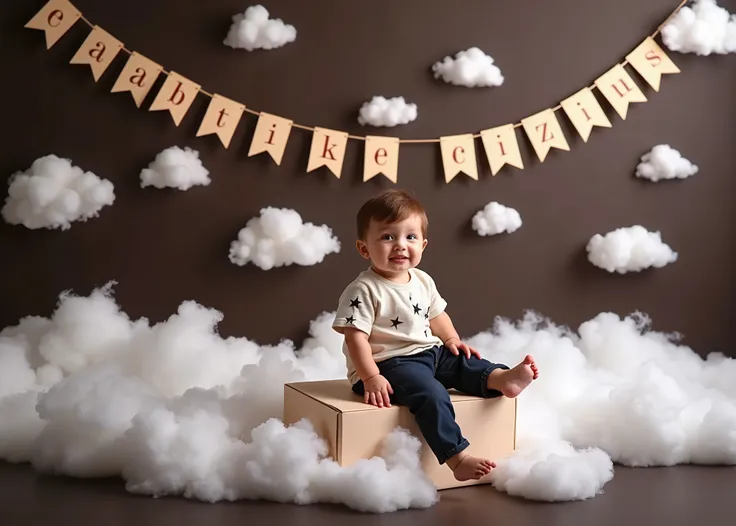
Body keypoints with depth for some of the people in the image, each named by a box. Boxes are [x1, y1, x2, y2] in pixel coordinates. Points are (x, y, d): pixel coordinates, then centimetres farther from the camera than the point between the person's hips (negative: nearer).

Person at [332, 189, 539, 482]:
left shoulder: (423, 281, 7)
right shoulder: (363, 290, -16)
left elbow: (435, 314, 22)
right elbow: (355, 337, -19)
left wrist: (452, 339, 7)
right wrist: (371, 378, -25)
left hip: (430, 353, 9)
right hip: (389, 363, -9)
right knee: (432, 394, -26)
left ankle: (501, 378, -24)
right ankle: (457, 458, -25)